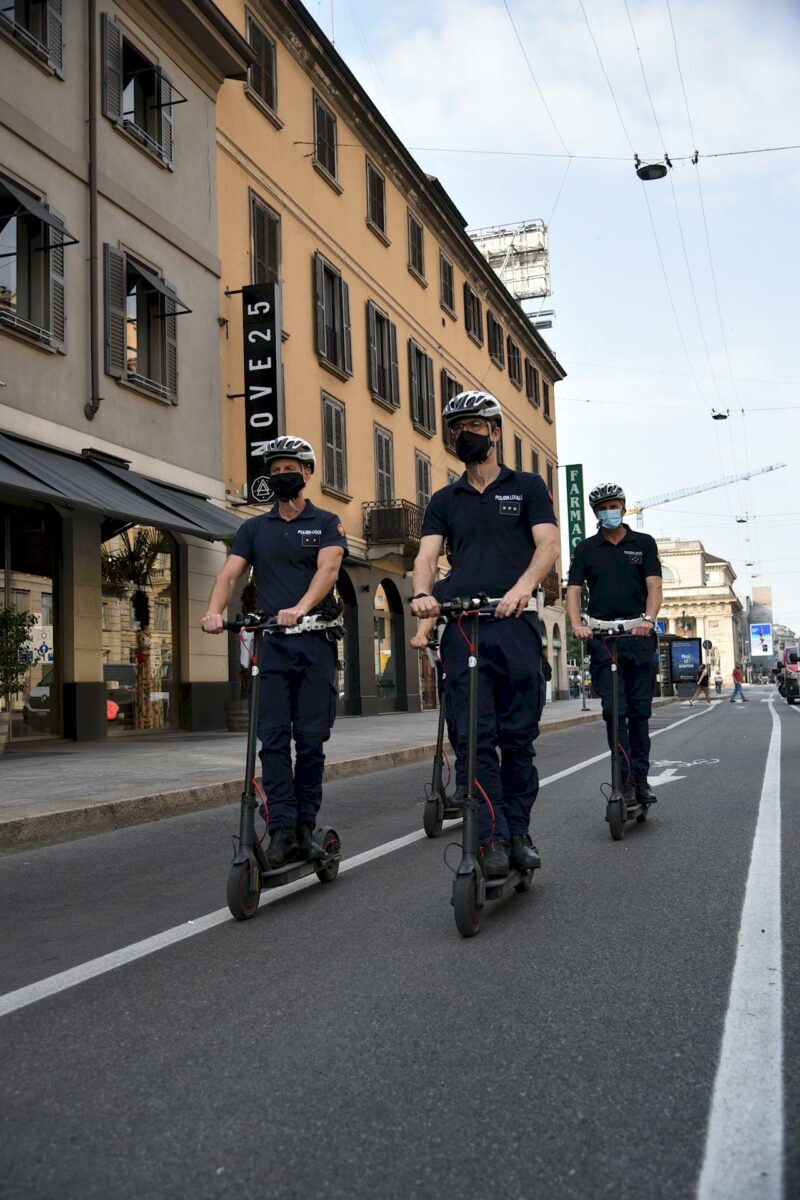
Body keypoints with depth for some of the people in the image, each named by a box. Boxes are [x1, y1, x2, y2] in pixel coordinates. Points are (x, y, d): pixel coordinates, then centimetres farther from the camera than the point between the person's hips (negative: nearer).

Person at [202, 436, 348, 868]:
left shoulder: (326, 524, 7)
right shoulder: (254, 529, 15)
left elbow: (328, 568, -11)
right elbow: (230, 573, 2)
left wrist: (300, 608, -30)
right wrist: (214, 610, -19)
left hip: (315, 640, -2)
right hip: (269, 641, 2)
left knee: (311, 738, 1)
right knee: (273, 738, -4)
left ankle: (305, 827, 10)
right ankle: (282, 829, -4)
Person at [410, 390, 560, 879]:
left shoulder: (527, 487, 11)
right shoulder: (445, 500, 17)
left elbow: (548, 544, -3)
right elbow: (428, 554, 4)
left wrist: (523, 586, -24)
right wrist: (423, 593, -19)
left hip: (515, 625, -1)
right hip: (462, 629, 2)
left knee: (518, 736, 4)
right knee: (475, 738, -4)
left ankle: (519, 832, 16)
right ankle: (492, 839, -1)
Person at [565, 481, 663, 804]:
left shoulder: (643, 543, 9)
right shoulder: (586, 549, 9)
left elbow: (654, 586, -2)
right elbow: (573, 590, 0)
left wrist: (648, 619, -21)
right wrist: (577, 625, -19)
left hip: (638, 633, 1)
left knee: (639, 710, 5)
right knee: (613, 710, -6)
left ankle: (641, 776, 12)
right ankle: (626, 777, -3)